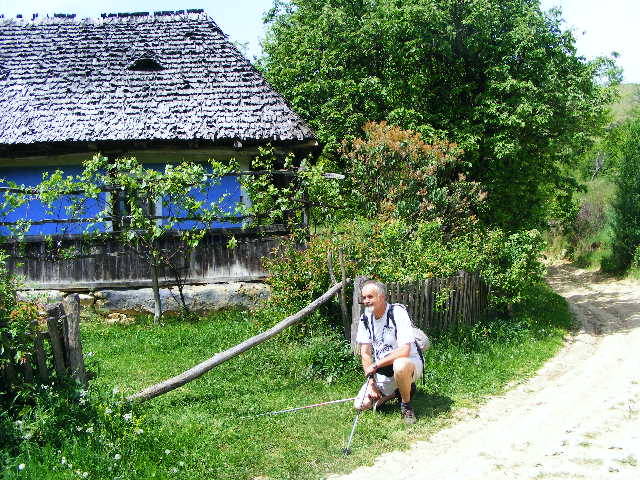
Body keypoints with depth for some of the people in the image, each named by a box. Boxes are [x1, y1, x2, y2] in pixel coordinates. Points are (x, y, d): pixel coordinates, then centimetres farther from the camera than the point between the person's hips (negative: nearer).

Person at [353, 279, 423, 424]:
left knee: (400, 365, -41)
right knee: (361, 404, -8)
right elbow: (365, 353, 0)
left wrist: (375, 365, -24)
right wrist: (371, 382, -10)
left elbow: (404, 351, -29)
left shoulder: (398, 312, -21)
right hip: (381, 371, 6)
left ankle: (406, 404, -13)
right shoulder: (365, 319, -1)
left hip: (410, 364, -5)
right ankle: (396, 391, 15)